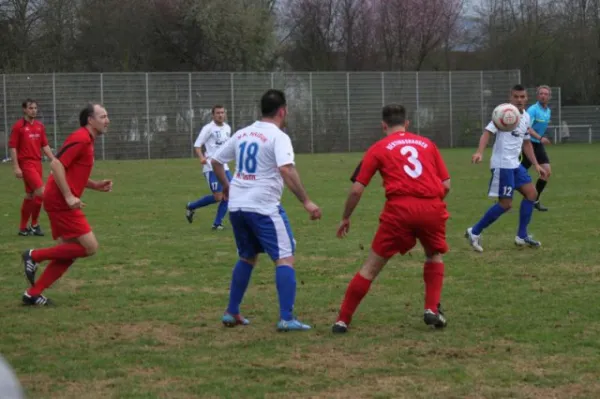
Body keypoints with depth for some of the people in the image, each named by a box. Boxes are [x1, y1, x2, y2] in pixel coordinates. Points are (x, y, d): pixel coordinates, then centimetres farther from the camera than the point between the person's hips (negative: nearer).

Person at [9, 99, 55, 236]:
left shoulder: (40, 126, 11)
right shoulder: (18, 126, -6)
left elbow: (45, 146, 16)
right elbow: (13, 147, -7)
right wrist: (16, 167, -13)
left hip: (37, 163, 6)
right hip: (26, 163, -6)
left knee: (30, 196, 9)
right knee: (41, 192, -16)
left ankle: (23, 227, 15)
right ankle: (34, 224, -5)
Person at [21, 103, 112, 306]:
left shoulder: (86, 140, 18)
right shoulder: (81, 138, -13)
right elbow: (57, 165, -21)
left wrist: (96, 185, 14)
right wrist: (69, 196, -23)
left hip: (62, 202, 10)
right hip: (61, 202, -10)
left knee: (69, 252, 10)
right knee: (90, 247, -10)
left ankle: (33, 294, 11)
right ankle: (35, 256, -3)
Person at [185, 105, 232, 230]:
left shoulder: (227, 128, 12)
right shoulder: (208, 128, -9)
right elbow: (197, 145, -11)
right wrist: (201, 157, -27)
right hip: (211, 167, -7)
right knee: (218, 197, -10)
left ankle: (217, 223, 7)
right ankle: (191, 207, 11)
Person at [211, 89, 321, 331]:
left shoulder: (242, 134, 12)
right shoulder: (278, 137, -9)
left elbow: (216, 161, 20)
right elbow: (286, 169, -24)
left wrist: (226, 186, 36)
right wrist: (306, 202, -23)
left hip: (236, 205, 7)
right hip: (263, 207, -7)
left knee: (247, 258, 24)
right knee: (285, 258, -4)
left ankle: (231, 313, 26)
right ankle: (286, 318, -14)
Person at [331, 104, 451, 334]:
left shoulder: (378, 149, 13)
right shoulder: (427, 144, 20)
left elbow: (356, 189, 7)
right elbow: (446, 184, 17)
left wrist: (346, 218, 21)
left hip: (399, 208, -2)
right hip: (432, 207, 2)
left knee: (372, 266, 8)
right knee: (434, 255, 30)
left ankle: (343, 320, 8)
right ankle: (432, 310, 15)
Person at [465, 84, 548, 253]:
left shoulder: (526, 117, 12)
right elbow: (487, 132, -22)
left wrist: (536, 164, 21)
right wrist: (480, 152, -38)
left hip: (515, 164, 9)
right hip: (502, 164, -9)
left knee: (531, 193, 8)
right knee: (506, 204, -9)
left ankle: (522, 236, 16)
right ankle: (474, 232, 2)